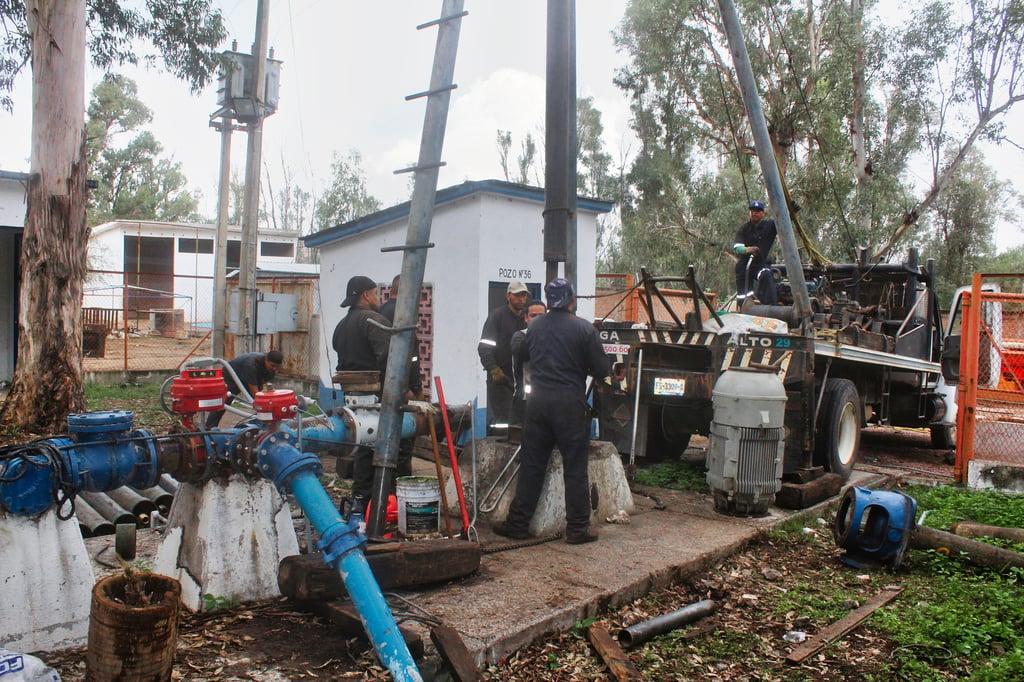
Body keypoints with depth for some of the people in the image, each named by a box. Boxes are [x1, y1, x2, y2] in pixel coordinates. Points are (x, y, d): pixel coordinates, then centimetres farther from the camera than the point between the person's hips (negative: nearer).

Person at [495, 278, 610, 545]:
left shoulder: (535, 326, 5)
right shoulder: (584, 329, -7)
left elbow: (523, 354, 21)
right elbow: (601, 370, -3)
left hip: (538, 401, 4)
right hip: (570, 404, -3)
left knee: (531, 465, 10)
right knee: (575, 468, 5)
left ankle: (517, 524, 16)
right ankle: (578, 528, 10)